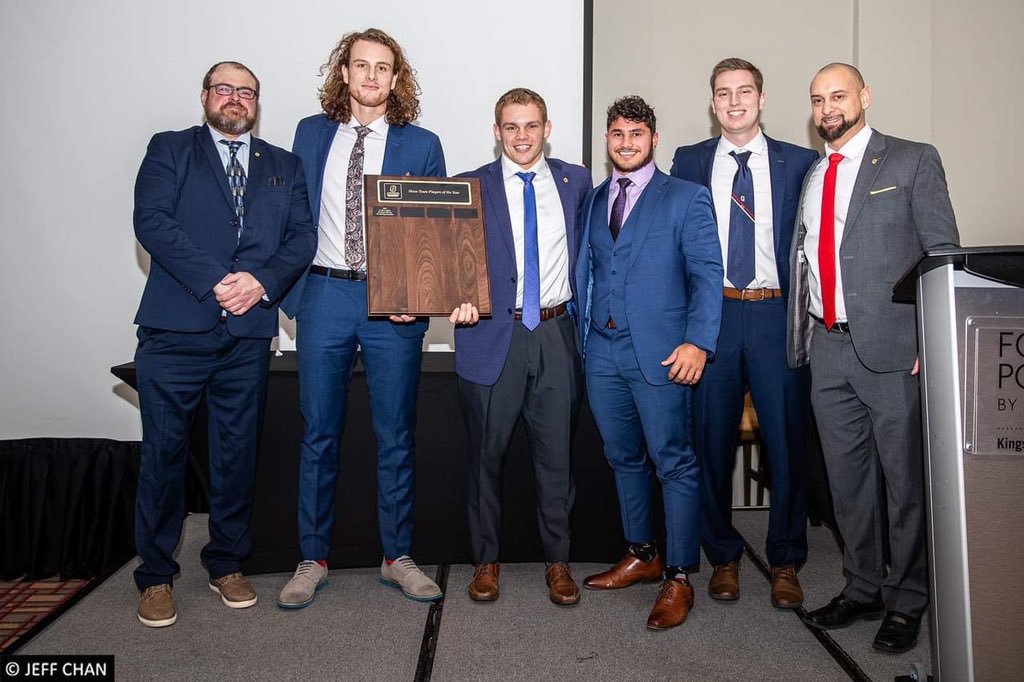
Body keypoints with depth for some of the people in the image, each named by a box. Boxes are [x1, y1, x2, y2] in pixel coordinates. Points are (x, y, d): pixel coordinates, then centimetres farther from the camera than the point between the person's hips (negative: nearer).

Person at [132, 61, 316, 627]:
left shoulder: (284, 166, 16)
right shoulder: (169, 150, 9)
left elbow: (302, 235, 5)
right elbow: (151, 221, -6)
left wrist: (262, 281, -13)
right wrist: (216, 281, -17)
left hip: (249, 333, 2)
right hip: (175, 330, -2)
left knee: (237, 452, 10)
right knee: (163, 451, 3)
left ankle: (226, 564, 26)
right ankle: (156, 575, 19)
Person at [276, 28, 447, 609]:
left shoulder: (422, 145, 5)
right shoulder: (311, 134, 11)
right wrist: (292, 285, 5)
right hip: (324, 295, 2)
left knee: (397, 436, 6)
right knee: (319, 435, 7)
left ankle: (398, 557, 22)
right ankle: (313, 560, 22)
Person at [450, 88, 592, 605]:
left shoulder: (576, 181, 9)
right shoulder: (471, 187, 4)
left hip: (557, 335, 1)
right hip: (493, 336, -1)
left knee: (556, 453, 7)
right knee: (487, 453, 7)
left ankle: (558, 562, 24)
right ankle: (486, 560, 25)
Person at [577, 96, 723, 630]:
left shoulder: (686, 198, 1)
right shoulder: (593, 199, 16)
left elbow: (707, 274, -6)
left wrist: (698, 341, -18)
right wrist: (582, 330, 8)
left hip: (658, 350, -5)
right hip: (602, 349, 5)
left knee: (673, 462, -2)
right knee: (624, 458, 14)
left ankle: (678, 578, 9)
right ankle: (641, 555, 29)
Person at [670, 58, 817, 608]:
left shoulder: (799, 163, 6)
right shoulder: (689, 162, 8)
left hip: (778, 315, 0)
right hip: (712, 315, 1)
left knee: (787, 440, 4)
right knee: (712, 441, 7)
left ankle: (785, 563, 22)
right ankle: (723, 557, 25)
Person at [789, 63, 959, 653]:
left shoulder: (913, 161, 2)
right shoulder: (809, 176, 15)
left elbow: (944, 252, -4)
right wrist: (802, 338, 8)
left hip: (893, 347, -5)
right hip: (828, 347, 5)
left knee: (904, 478, 3)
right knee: (847, 477, 13)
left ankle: (906, 603, 20)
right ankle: (863, 591, 28)